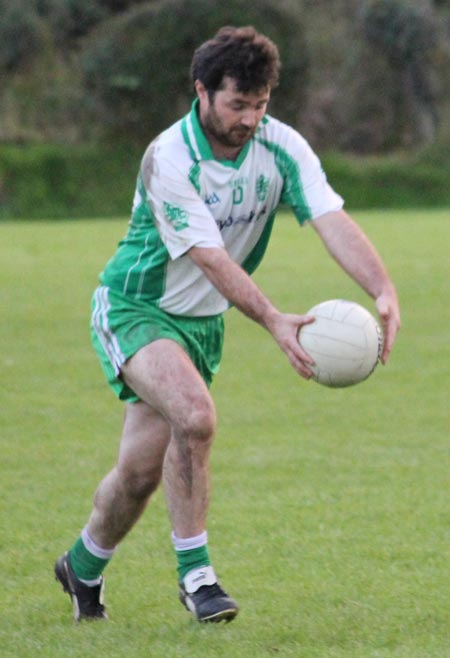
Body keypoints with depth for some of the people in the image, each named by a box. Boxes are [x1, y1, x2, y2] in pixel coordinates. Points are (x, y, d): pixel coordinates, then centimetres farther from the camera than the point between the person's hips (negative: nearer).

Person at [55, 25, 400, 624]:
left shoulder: (281, 148, -10)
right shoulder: (168, 161, -25)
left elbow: (334, 221, -21)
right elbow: (211, 258, -31)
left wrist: (384, 292, -38)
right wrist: (274, 322, -44)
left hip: (201, 323, 5)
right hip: (134, 309, -5)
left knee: (141, 470, 7)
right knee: (193, 414, -31)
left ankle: (83, 568, 34)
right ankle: (194, 573, -19)